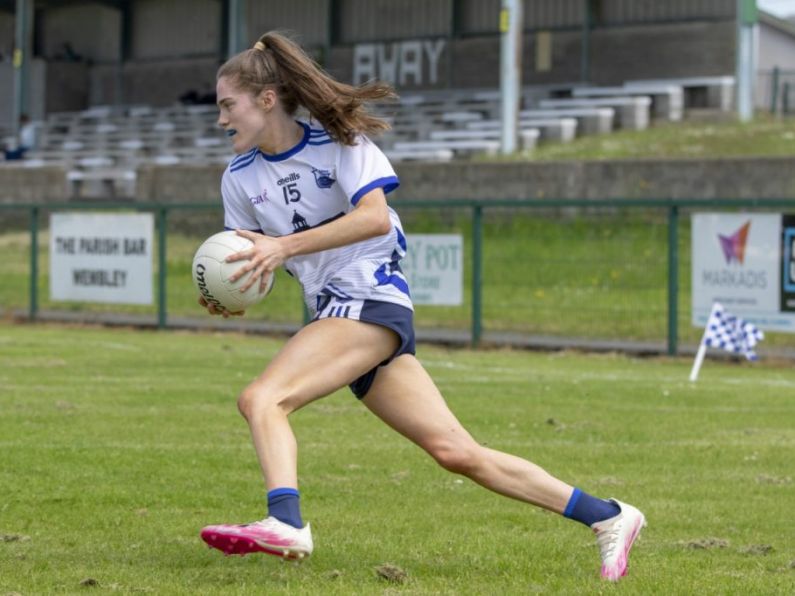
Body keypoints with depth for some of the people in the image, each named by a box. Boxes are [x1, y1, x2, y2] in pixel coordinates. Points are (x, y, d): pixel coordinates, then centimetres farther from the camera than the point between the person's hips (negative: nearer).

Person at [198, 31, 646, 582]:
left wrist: (284, 246, -23)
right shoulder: (240, 178, 12)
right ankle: (607, 517, 5)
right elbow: (248, 269, 16)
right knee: (457, 452, 1)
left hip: (372, 302, -6)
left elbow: (374, 216, -20)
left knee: (261, 399, -25)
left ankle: (285, 523, -41)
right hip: (334, 313, 6)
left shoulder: (337, 139, -6)